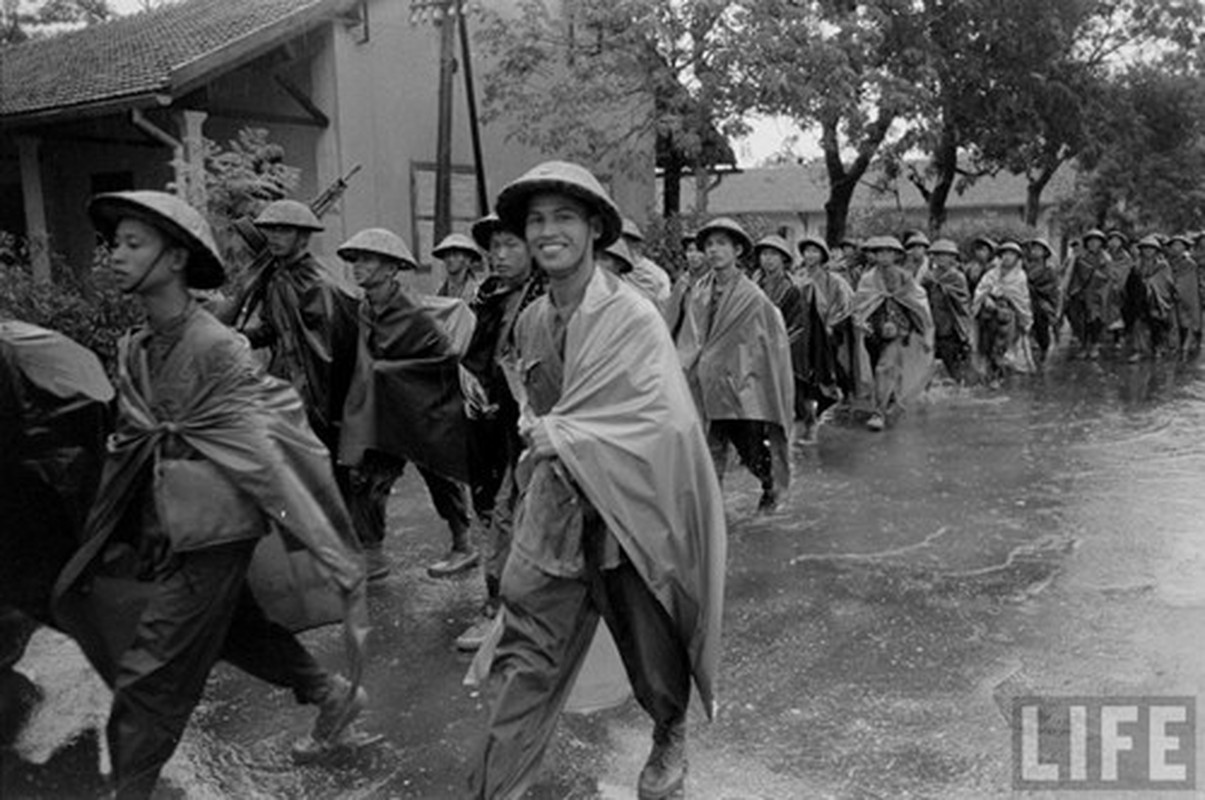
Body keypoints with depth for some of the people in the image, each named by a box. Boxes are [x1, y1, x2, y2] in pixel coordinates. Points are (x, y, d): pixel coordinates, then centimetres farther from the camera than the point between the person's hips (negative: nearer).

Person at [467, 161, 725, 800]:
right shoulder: (531, 323, 4)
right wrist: (541, 436, -2)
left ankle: (671, 741, 45)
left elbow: (665, 423, -23)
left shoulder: (631, 318, -15)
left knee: (651, 646, 15)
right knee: (526, 657, 2)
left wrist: (557, 435, -18)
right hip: (554, 517, 4)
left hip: (631, 516, -4)